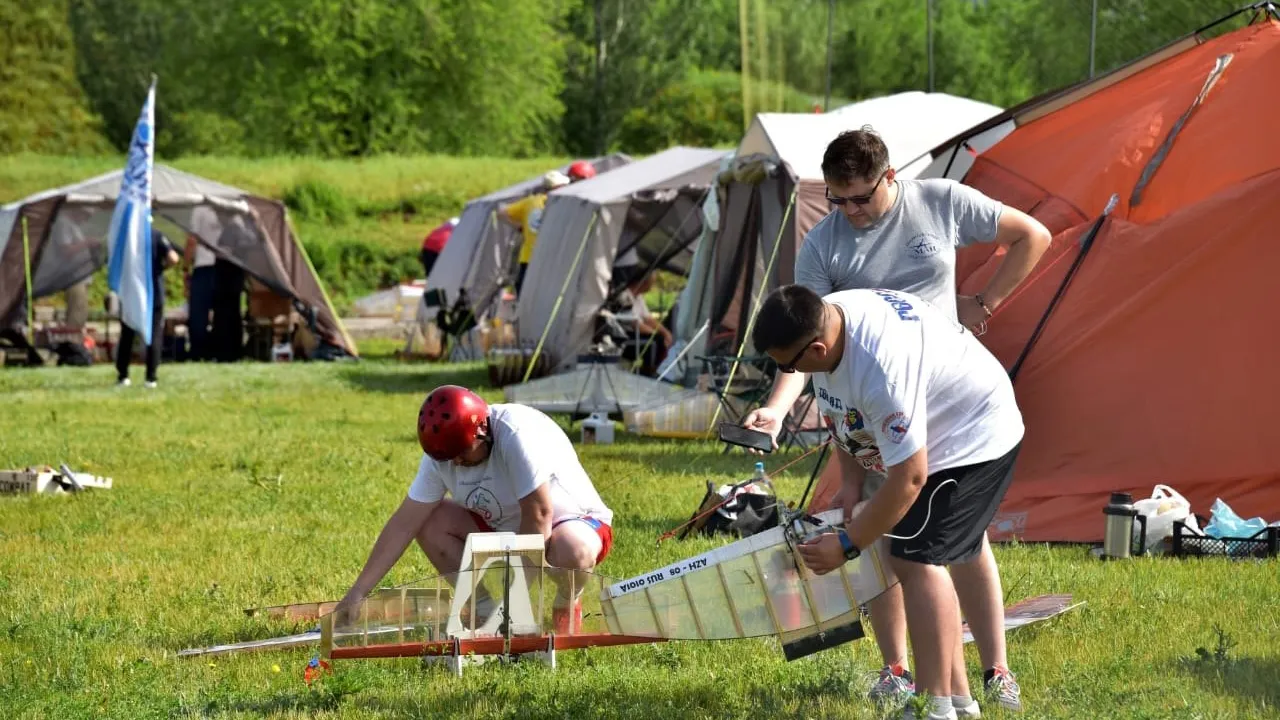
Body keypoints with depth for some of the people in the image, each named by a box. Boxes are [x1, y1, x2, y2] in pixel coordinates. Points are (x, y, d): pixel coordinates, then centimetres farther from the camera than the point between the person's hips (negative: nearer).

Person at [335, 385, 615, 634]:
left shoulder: (518, 434, -31)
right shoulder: (441, 453, -11)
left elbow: (538, 514, -30)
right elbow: (404, 523, -11)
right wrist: (357, 593, -15)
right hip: (505, 528, 6)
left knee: (572, 551, -41)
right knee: (429, 522, -12)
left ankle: (567, 604, -7)